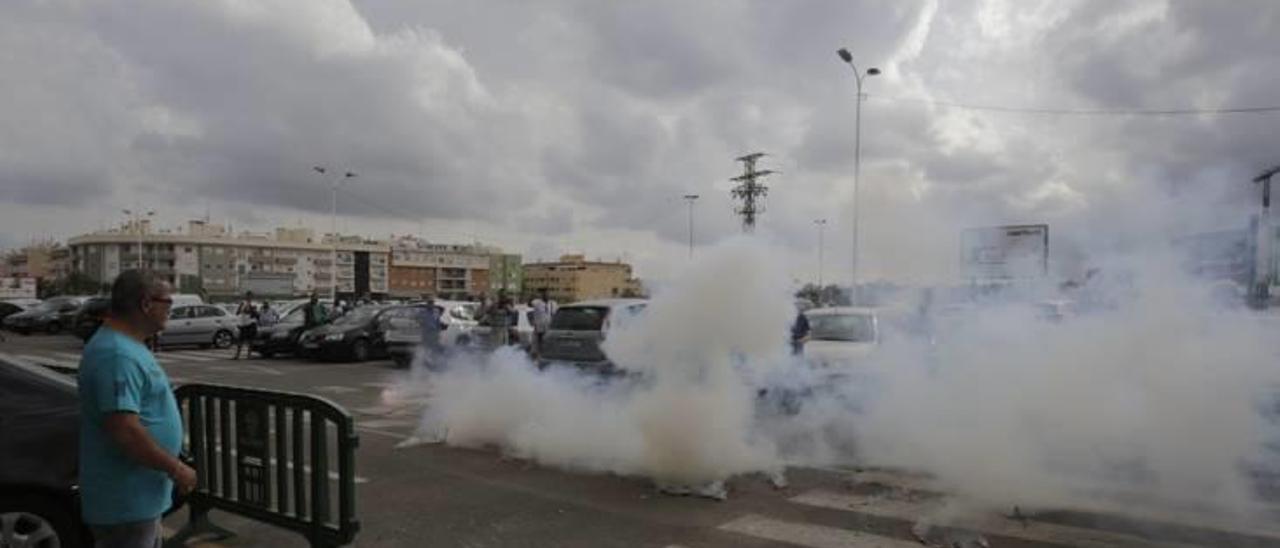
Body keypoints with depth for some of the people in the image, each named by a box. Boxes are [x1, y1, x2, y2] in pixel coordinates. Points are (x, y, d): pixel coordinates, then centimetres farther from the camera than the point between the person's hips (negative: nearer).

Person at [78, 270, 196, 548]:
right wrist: (175, 468, -20)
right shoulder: (117, 355, -24)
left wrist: (170, 467, 20)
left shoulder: (125, 345, 9)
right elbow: (125, 431, -30)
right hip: (125, 501, -10)